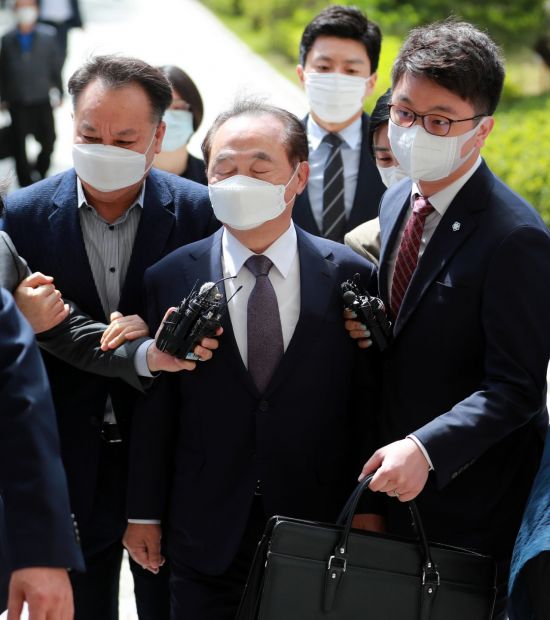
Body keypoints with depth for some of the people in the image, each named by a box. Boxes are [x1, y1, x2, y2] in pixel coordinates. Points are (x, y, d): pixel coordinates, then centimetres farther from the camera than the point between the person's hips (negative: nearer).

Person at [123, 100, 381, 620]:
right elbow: (154, 408, 0)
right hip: (205, 539, 0)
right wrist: (144, 514, 2)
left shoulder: (351, 276, -3)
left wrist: (367, 508, 0)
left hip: (320, 534, 0)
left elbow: (368, 404, 1)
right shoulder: (170, 279, -3)